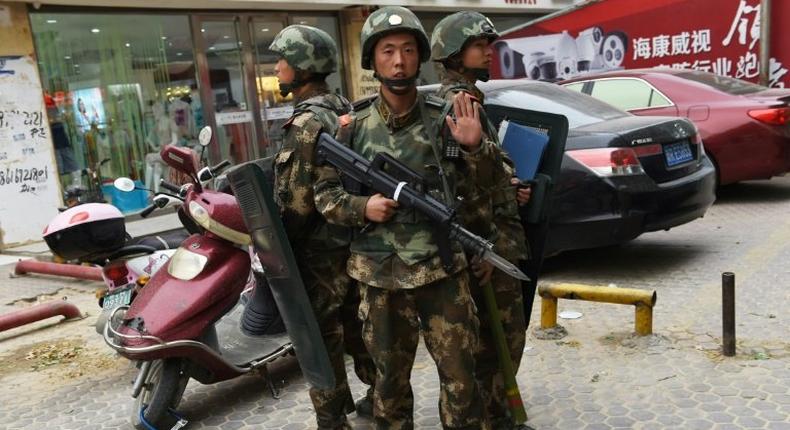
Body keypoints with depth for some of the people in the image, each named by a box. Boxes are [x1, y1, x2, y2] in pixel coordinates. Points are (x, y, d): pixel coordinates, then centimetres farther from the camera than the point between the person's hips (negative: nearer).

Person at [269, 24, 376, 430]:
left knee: (321, 340, 2)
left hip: (321, 250, -9)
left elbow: (298, 201, -21)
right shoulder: (345, 110, 9)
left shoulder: (306, 122, -19)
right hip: (355, 240, 9)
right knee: (357, 325, 21)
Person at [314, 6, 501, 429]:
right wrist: (362, 207, -14)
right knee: (390, 376, 18)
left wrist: (474, 146, -19)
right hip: (379, 275, 1)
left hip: (442, 269, -1)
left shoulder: (445, 117, -1)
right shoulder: (352, 127, 1)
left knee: (460, 373, 8)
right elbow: (324, 193, 6)